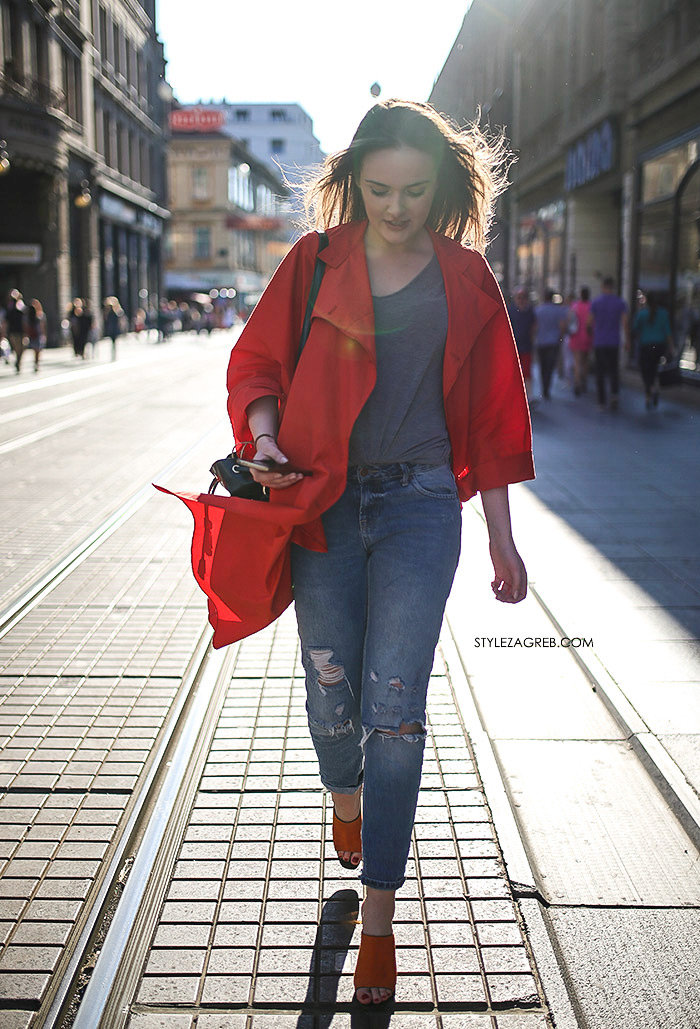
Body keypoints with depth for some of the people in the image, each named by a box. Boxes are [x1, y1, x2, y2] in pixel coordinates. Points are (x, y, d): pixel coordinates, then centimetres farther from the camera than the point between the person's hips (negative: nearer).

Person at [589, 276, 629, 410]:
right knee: (613, 370, 11)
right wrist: (627, 340, 2)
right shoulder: (620, 302, 0)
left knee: (600, 372, 5)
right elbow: (625, 322, -5)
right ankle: (614, 394, -13)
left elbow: (590, 321, -2)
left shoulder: (596, 302, -2)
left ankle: (601, 402, 4)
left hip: (599, 342, -1)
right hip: (614, 342, 1)